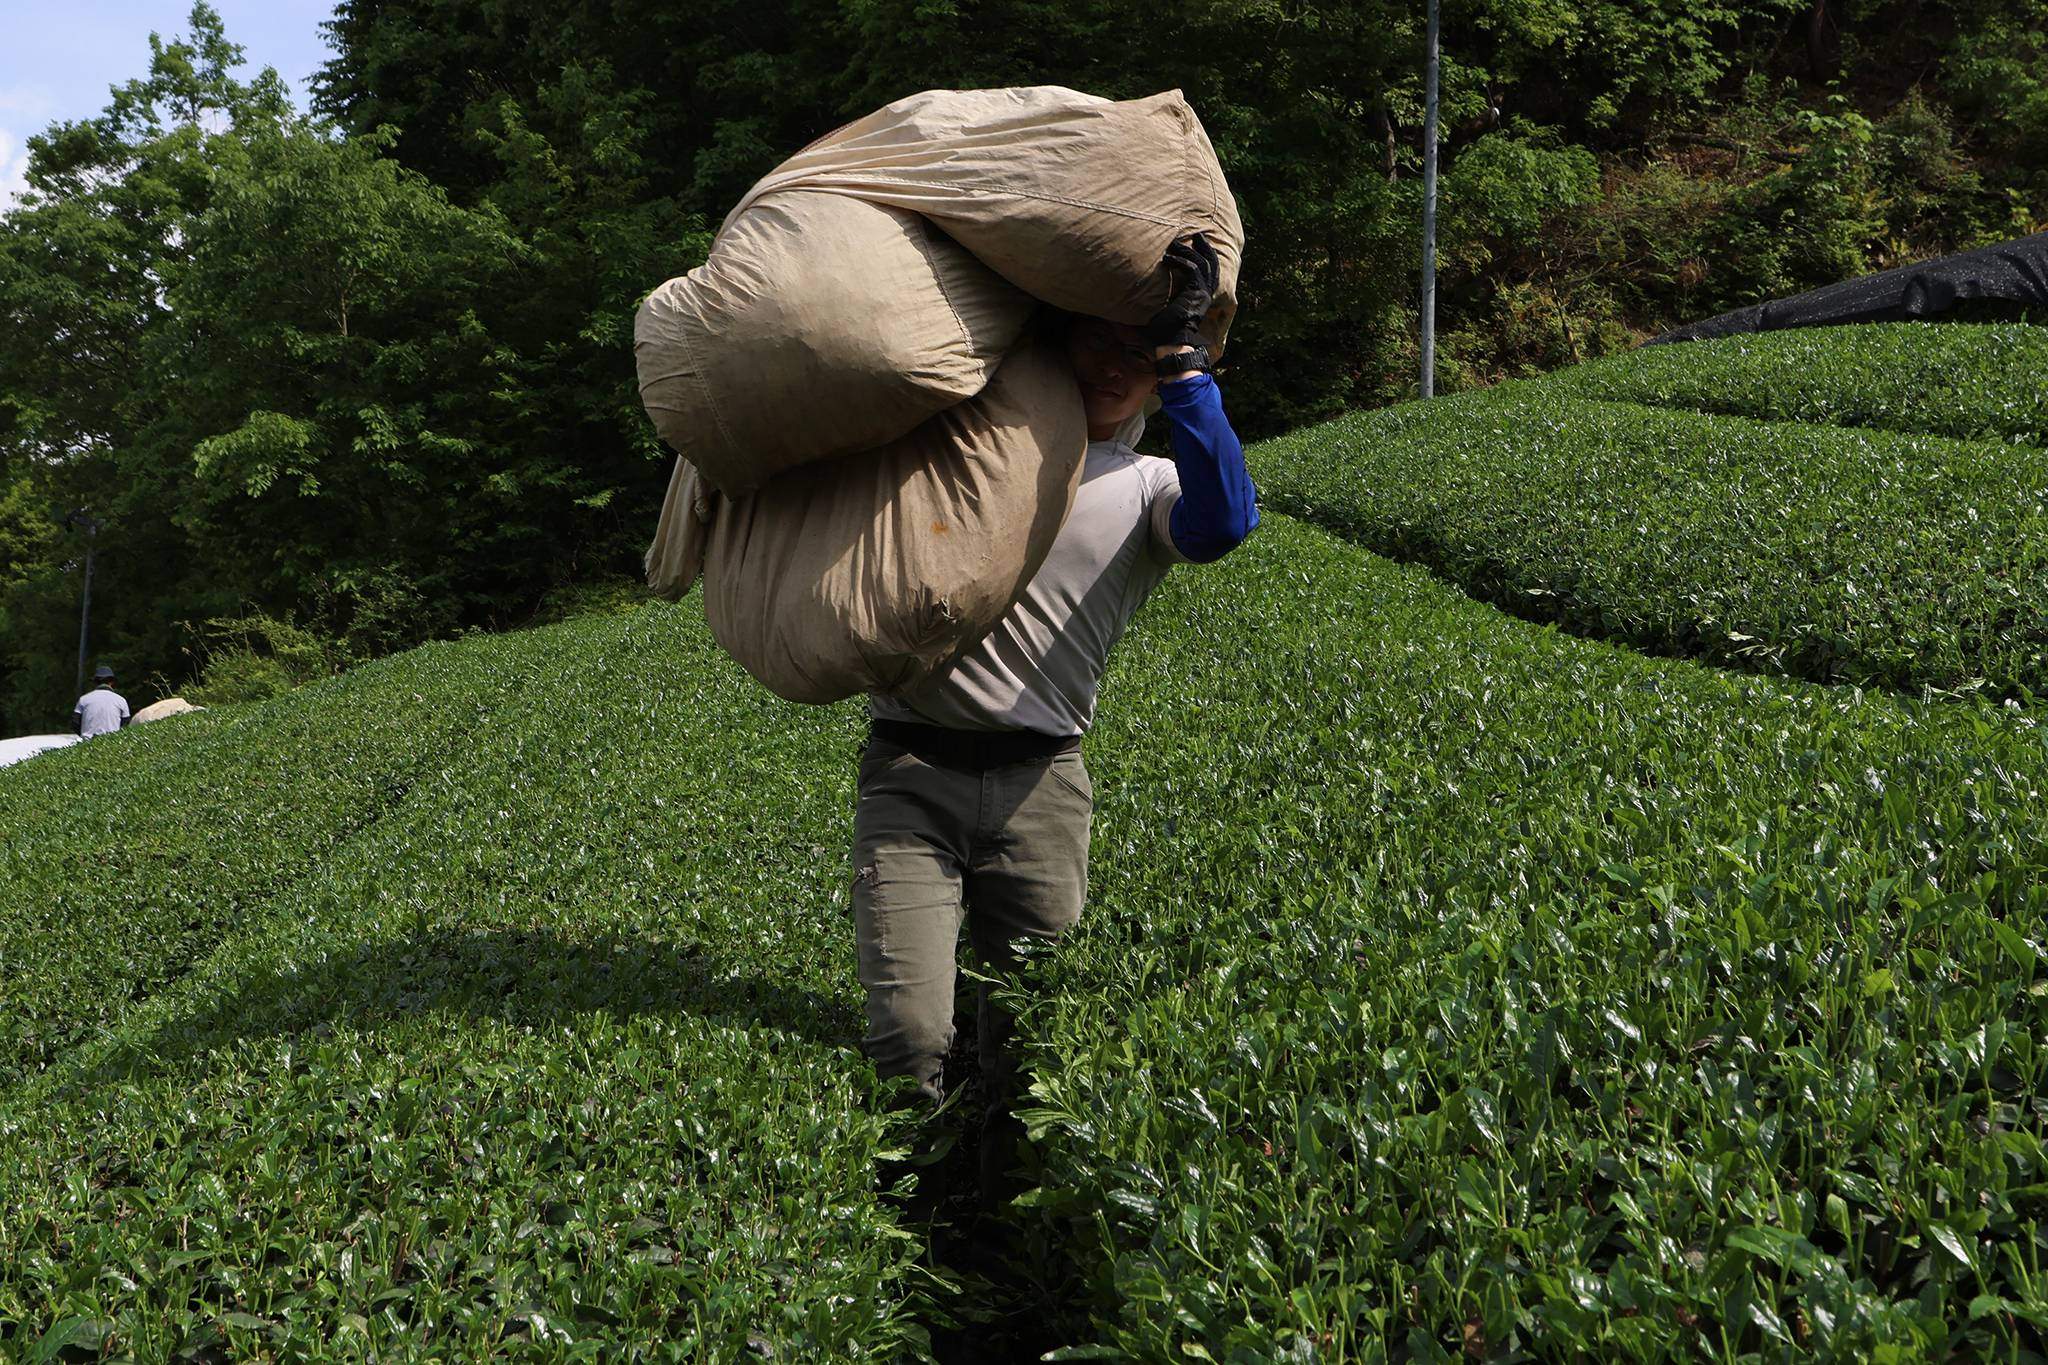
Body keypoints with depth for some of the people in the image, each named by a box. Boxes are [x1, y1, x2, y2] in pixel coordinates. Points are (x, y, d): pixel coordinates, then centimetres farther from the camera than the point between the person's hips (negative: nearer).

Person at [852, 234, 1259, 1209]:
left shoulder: (1152, 488, 11)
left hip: (1039, 784, 1)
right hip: (911, 772, 0)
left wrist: (1181, 354, -12)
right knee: (908, 1039, -11)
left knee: (1025, 1045, 2)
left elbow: (1225, 522, -12)